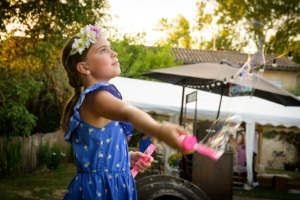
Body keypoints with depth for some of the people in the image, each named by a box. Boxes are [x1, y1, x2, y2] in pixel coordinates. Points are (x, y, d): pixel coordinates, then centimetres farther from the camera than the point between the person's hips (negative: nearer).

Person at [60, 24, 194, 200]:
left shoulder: (86, 99, 12)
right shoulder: (95, 96, -18)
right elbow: (127, 112, -41)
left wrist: (127, 157, 7)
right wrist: (161, 131, -59)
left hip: (104, 185, 9)